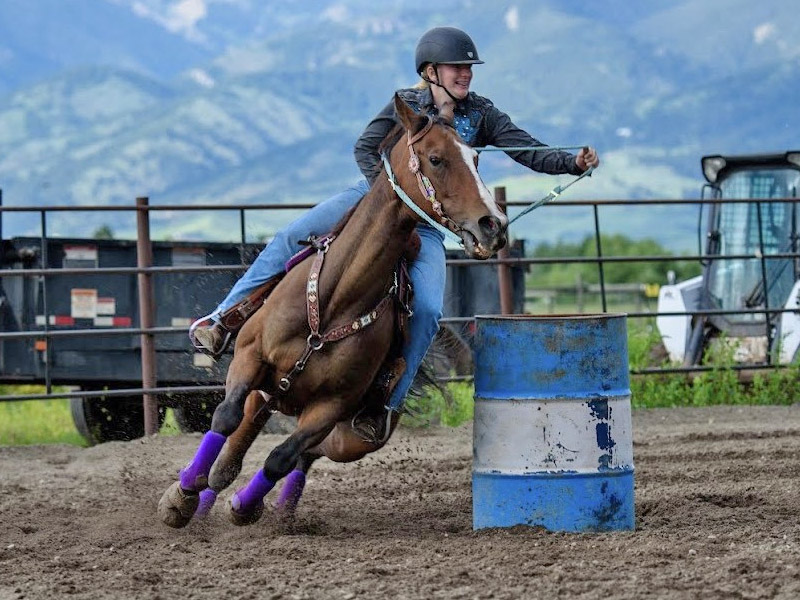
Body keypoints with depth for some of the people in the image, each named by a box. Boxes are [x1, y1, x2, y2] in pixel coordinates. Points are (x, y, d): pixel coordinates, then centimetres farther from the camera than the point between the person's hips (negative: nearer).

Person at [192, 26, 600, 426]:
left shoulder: (481, 115, -1)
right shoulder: (406, 105, -2)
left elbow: (531, 153, -8)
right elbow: (364, 150, -1)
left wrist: (574, 164, -24)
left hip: (424, 226, 0)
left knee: (428, 310, -21)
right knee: (289, 239, -12)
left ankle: (390, 400, -10)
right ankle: (223, 319, -3)